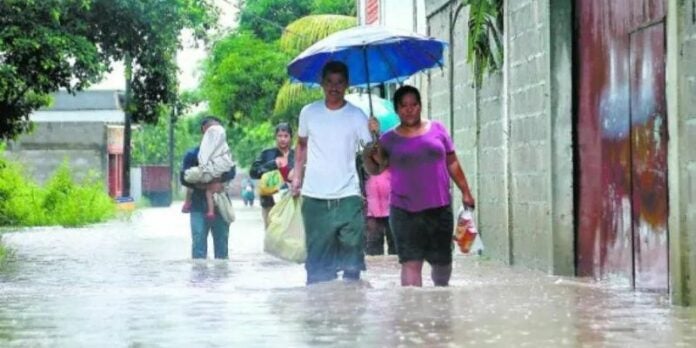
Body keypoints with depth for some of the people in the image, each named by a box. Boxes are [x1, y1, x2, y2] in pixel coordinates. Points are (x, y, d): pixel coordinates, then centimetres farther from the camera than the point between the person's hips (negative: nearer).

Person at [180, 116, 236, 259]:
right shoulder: (193, 154, 4)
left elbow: (231, 172, -6)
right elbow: (184, 178, -5)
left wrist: (218, 179, -26)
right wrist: (201, 185, -20)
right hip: (199, 206, -2)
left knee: (222, 245, 8)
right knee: (199, 246, -7)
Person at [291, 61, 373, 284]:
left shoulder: (356, 116, 1)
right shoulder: (309, 113, 6)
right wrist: (297, 176, 11)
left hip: (348, 198, -1)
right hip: (315, 198, 1)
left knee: (352, 250, -3)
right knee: (317, 260, 7)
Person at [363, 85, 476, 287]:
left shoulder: (437, 129, 7)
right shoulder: (389, 139, 4)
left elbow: (452, 163, 11)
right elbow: (374, 169, 0)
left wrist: (465, 192, 8)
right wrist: (368, 155, -20)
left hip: (439, 209, 2)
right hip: (405, 211, -1)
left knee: (442, 261, 9)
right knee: (410, 263, -9)